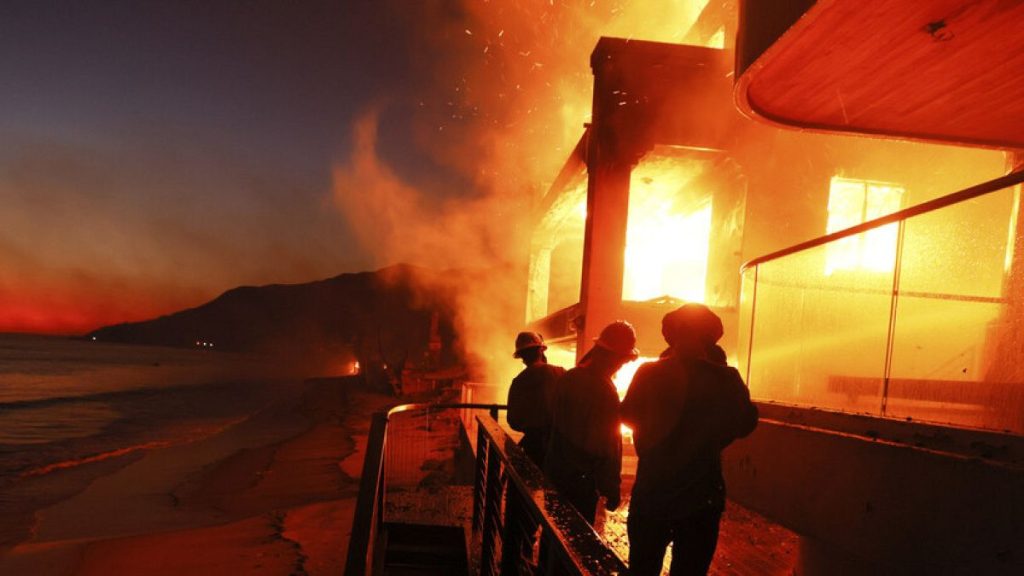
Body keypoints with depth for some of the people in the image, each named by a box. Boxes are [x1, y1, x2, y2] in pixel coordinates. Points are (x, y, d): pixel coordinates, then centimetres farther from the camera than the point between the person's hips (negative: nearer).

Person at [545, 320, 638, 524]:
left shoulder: (568, 378, 0)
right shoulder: (605, 392, -23)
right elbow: (609, 446, -19)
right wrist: (611, 488, -11)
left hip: (555, 471, 7)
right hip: (581, 482, -7)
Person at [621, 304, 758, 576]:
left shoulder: (649, 373, -11)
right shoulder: (724, 379, -14)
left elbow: (628, 416, 2)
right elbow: (745, 424, 0)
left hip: (651, 492, 1)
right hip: (701, 497, -1)